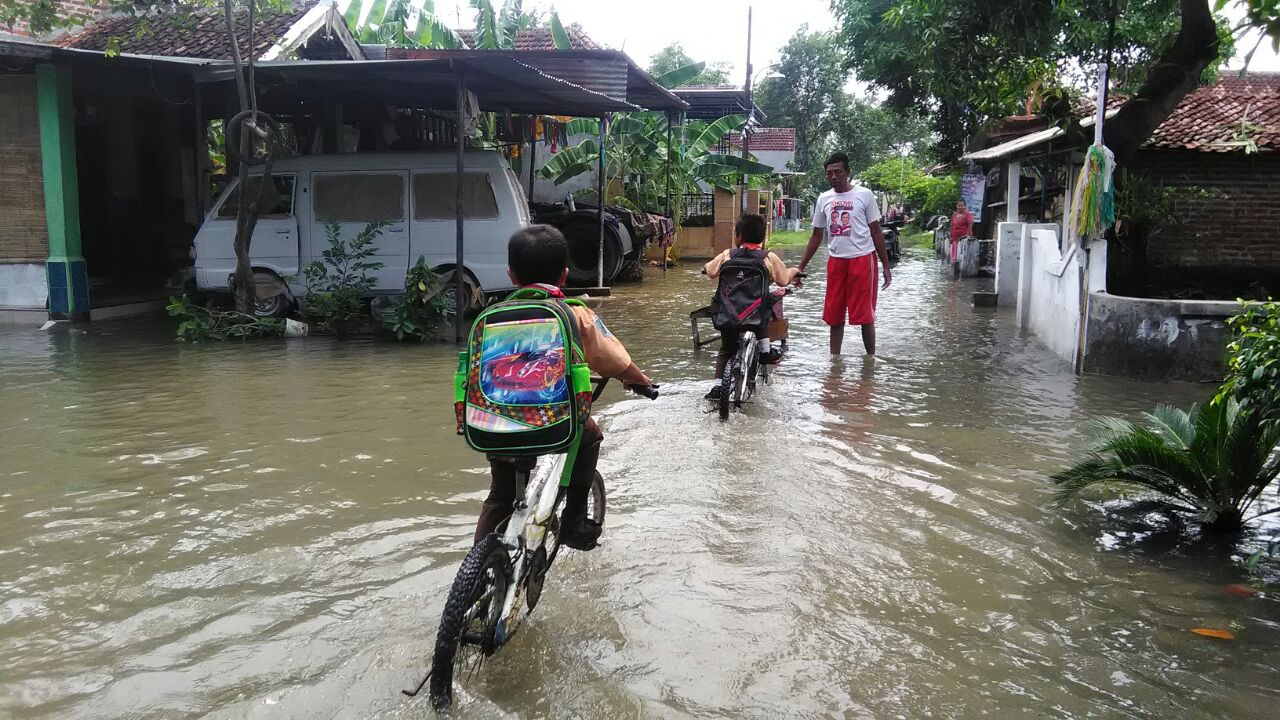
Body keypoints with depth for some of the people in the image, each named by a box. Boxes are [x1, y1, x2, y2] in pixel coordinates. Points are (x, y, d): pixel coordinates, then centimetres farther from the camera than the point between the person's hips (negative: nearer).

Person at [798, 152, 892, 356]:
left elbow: (876, 232, 1)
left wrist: (886, 266, -2)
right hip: (835, 261, 4)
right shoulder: (823, 199, 9)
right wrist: (801, 266, 11)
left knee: (865, 315, 0)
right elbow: (816, 235, 15)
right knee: (834, 315, 7)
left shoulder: (864, 195, -2)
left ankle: (871, 358, 11)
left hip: (862, 259, -4)